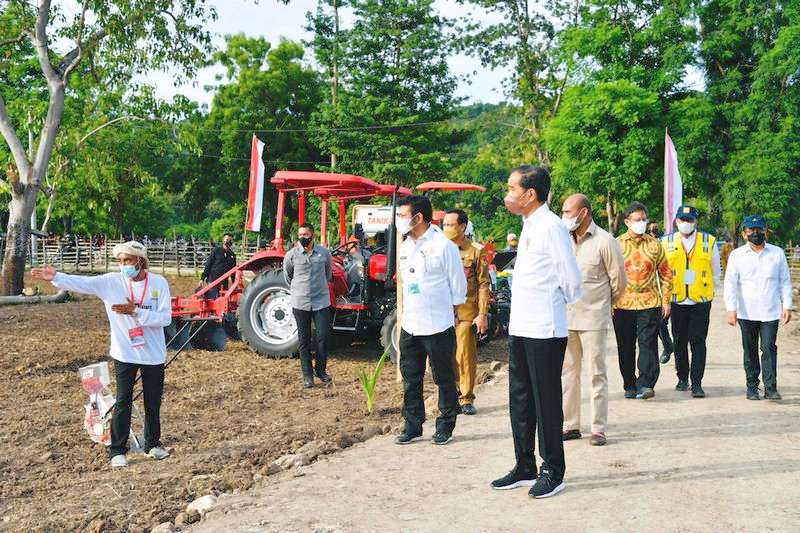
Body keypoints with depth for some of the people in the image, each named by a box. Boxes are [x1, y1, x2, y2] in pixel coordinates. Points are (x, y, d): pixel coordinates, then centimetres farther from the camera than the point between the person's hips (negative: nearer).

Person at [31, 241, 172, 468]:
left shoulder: (159, 283, -7)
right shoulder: (111, 282, -4)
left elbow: (165, 318, -13)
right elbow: (81, 283, -16)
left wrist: (135, 312, -23)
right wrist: (56, 277, -32)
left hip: (153, 355, 0)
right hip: (124, 355, 0)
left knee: (153, 403, 11)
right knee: (123, 403, 3)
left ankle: (153, 444, 29)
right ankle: (118, 450, 15)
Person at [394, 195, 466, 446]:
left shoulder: (443, 246, -11)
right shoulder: (405, 247, 10)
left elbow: (458, 285, -5)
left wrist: (447, 313, 1)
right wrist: (404, 311, 15)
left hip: (438, 326, -6)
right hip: (409, 326, 7)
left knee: (444, 379, 7)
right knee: (410, 379, 11)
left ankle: (445, 427, 19)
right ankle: (413, 426, 22)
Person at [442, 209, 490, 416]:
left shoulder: (476, 251, 1)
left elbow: (483, 285, -2)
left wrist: (483, 314, -9)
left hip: (467, 313, -3)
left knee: (466, 356, -2)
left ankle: (466, 399, 9)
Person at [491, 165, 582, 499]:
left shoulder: (551, 227, -14)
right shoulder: (528, 226, 14)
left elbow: (571, 278, -12)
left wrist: (561, 303, 4)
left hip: (545, 331, -9)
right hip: (520, 328, 9)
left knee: (546, 403, 1)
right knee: (520, 400, 15)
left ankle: (553, 473, 14)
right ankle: (525, 468, 26)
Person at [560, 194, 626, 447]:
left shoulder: (604, 241, -7)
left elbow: (619, 281, 0)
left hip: (593, 319, -5)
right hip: (566, 317, 5)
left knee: (597, 373, 2)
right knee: (567, 372, 9)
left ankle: (598, 428, 9)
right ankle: (571, 425, 18)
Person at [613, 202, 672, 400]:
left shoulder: (654, 244, 7)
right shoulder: (616, 244, 4)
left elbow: (665, 273, 10)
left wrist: (666, 300, 5)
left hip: (650, 302, 0)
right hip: (623, 303, 0)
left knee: (648, 343, -8)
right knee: (626, 347, 6)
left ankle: (646, 384, -9)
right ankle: (630, 386, 17)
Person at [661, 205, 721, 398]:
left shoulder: (709, 241, 4)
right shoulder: (666, 242, 4)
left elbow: (715, 270, 14)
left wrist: (712, 290, 16)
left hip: (701, 300, -1)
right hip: (677, 300, 1)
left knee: (698, 342, -3)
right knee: (679, 342, 9)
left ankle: (697, 384, 0)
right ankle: (682, 378, 24)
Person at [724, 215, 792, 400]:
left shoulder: (777, 253, 6)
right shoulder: (737, 255, 4)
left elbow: (785, 282, 9)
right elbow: (730, 283, 0)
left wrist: (787, 306, 2)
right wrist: (731, 309, -8)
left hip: (771, 312, 0)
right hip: (746, 313, 1)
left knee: (769, 348, -7)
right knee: (750, 351, 8)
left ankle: (770, 388, -4)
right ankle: (752, 387, 17)